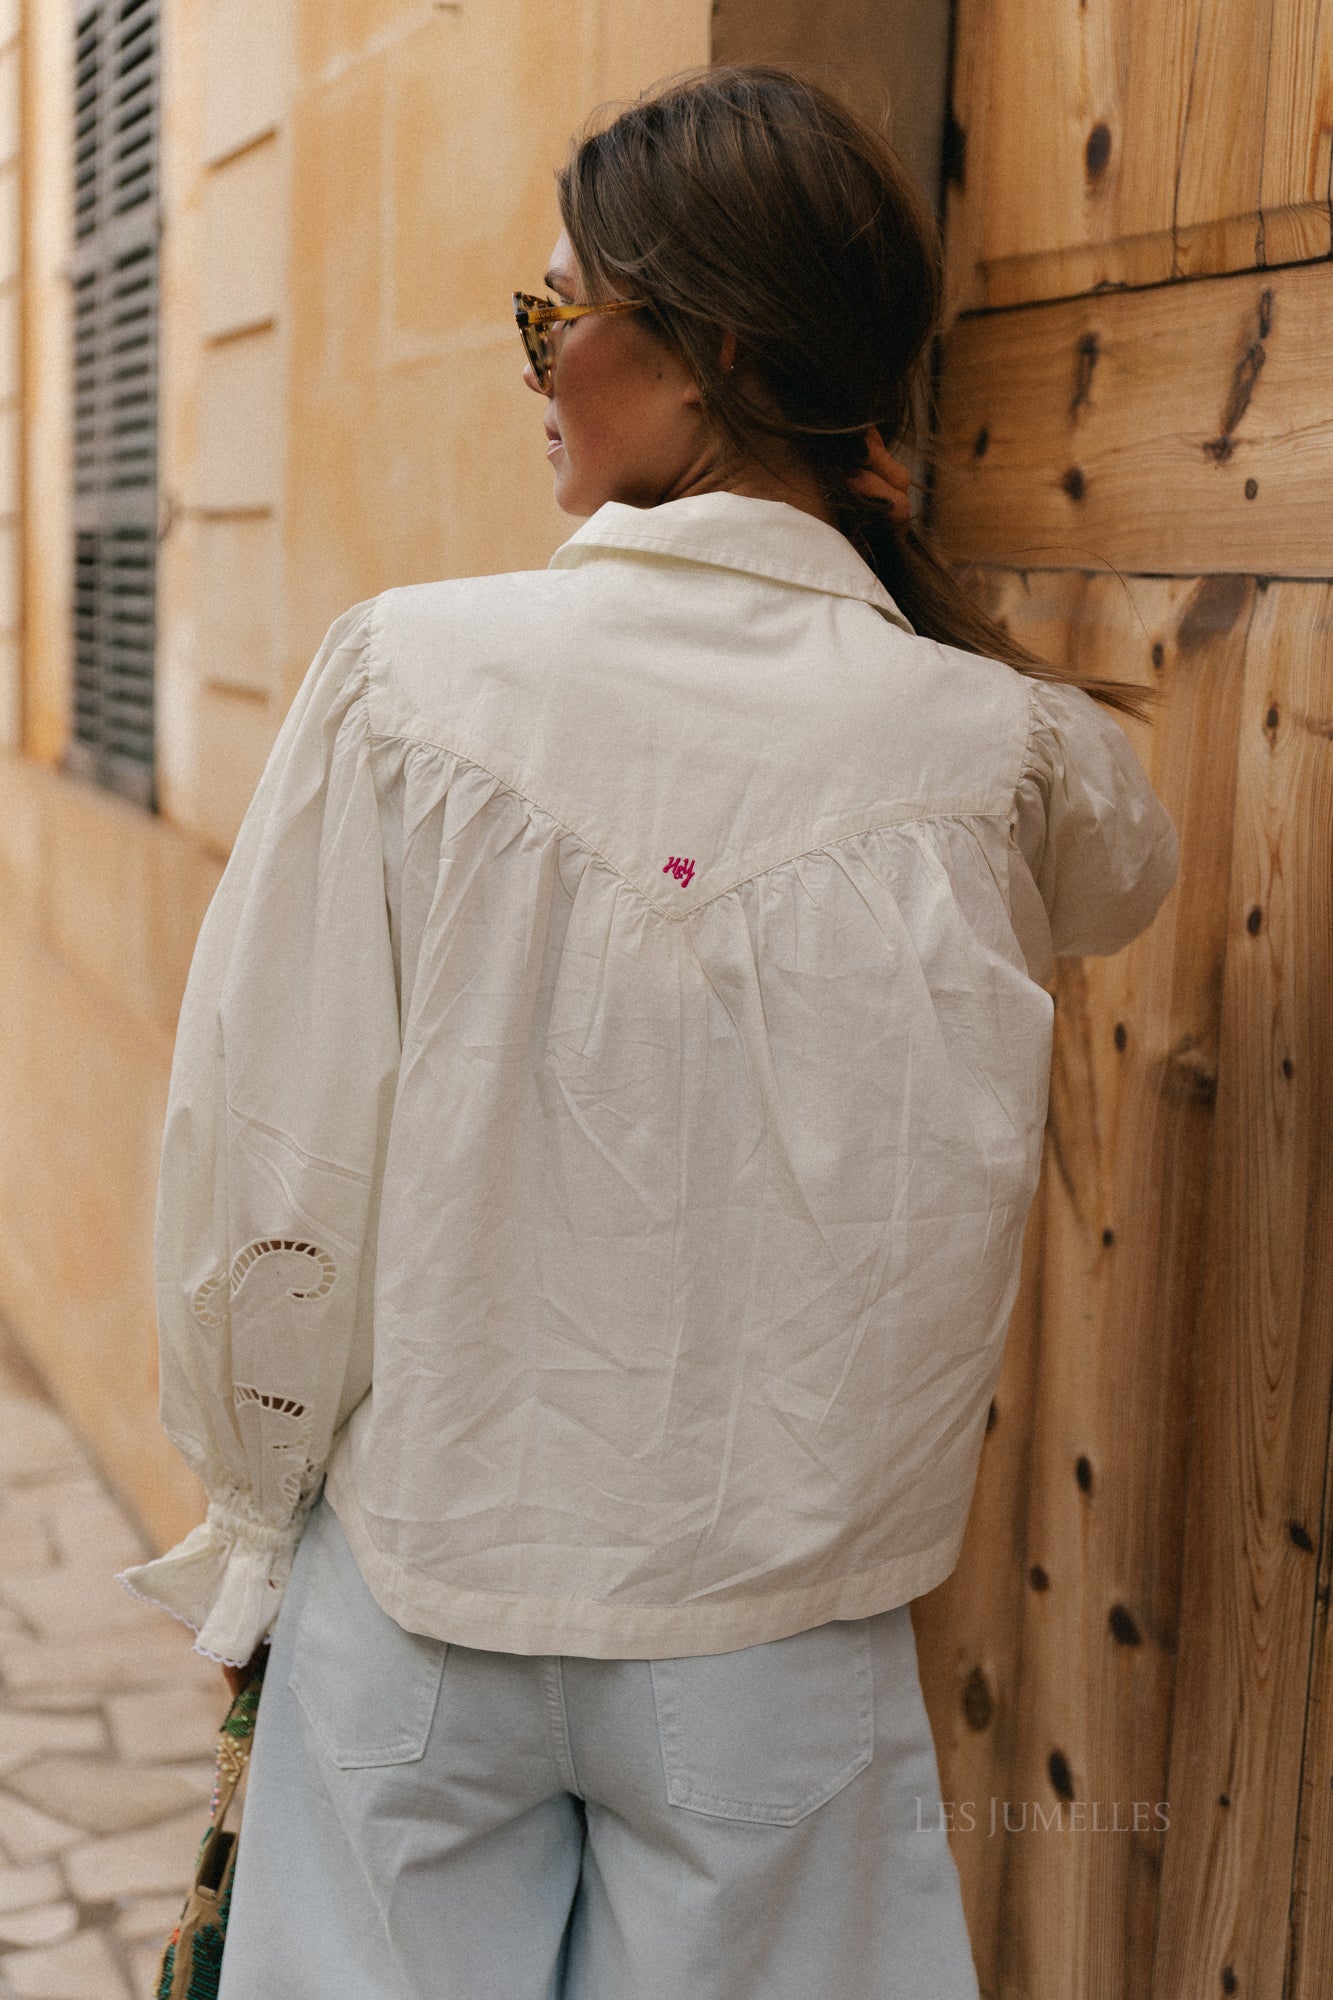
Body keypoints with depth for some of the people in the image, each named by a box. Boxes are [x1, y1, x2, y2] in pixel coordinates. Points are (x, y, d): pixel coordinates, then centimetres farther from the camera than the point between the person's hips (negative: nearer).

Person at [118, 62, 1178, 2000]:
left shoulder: (410, 674, -16)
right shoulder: (997, 748, -11)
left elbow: (266, 1163, -11)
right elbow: (1130, 859, 16)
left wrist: (256, 1511, 6)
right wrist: (893, 573, 8)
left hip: (427, 1572, -1)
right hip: (777, 1620, 1)